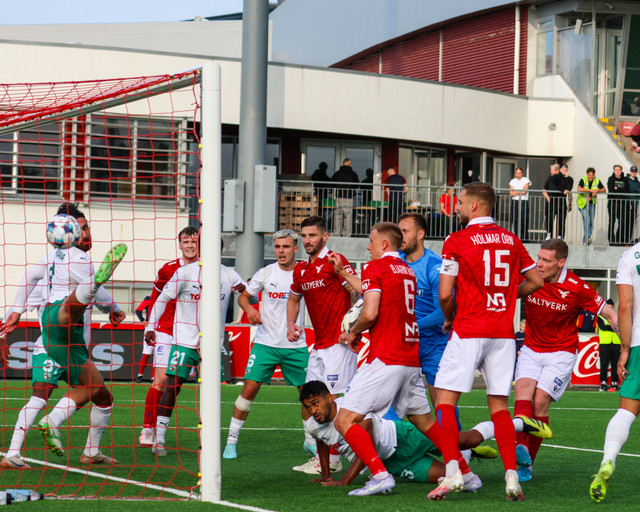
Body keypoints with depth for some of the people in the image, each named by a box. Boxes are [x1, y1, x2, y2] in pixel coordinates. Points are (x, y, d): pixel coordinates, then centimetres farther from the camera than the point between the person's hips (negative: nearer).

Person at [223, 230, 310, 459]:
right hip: (265, 343, -1)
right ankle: (231, 440, 1)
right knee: (250, 387, -9)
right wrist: (249, 309, -11)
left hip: (295, 346, 1)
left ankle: (311, 440, 21)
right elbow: (243, 296, 11)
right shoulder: (265, 273, 0)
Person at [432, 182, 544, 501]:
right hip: (504, 332, 5)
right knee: (499, 405, 9)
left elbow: (445, 294, -10)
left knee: (445, 400, 0)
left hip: (468, 331, -5)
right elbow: (536, 281, 15)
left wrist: (449, 319, 8)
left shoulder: (456, 241, -6)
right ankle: (512, 477, 0)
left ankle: (453, 472, -12)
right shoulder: (510, 240, 9)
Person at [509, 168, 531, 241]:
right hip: (514, 202, 3)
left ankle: (524, 237, -8)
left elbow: (524, 192, -5)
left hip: (523, 202, -3)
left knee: (524, 220, -9)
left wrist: (516, 192, 2)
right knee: (515, 220, -3)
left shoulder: (526, 180, 5)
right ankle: (516, 237, 1)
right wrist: (520, 192, -5)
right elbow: (511, 193, 3)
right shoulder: (512, 181, 14)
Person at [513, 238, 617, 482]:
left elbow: (610, 313, -8)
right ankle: (521, 447, -40)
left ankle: (526, 464, -8)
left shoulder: (576, 288, -16)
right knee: (523, 391, -22)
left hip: (561, 352, -3)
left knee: (540, 401, -16)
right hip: (531, 349, 3)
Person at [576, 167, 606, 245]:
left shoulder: (597, 180, -1)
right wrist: (590, 190, -32)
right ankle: (587, 238, -16)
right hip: (583, 203, -4)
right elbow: (579, 189, -29)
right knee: (586, 220, -17)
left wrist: (597, 191, -23)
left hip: (592, 203, 4)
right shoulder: (583, 180, -13)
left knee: (591, 222, 2)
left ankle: (585, 240, 11)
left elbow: (604, 190, -2)